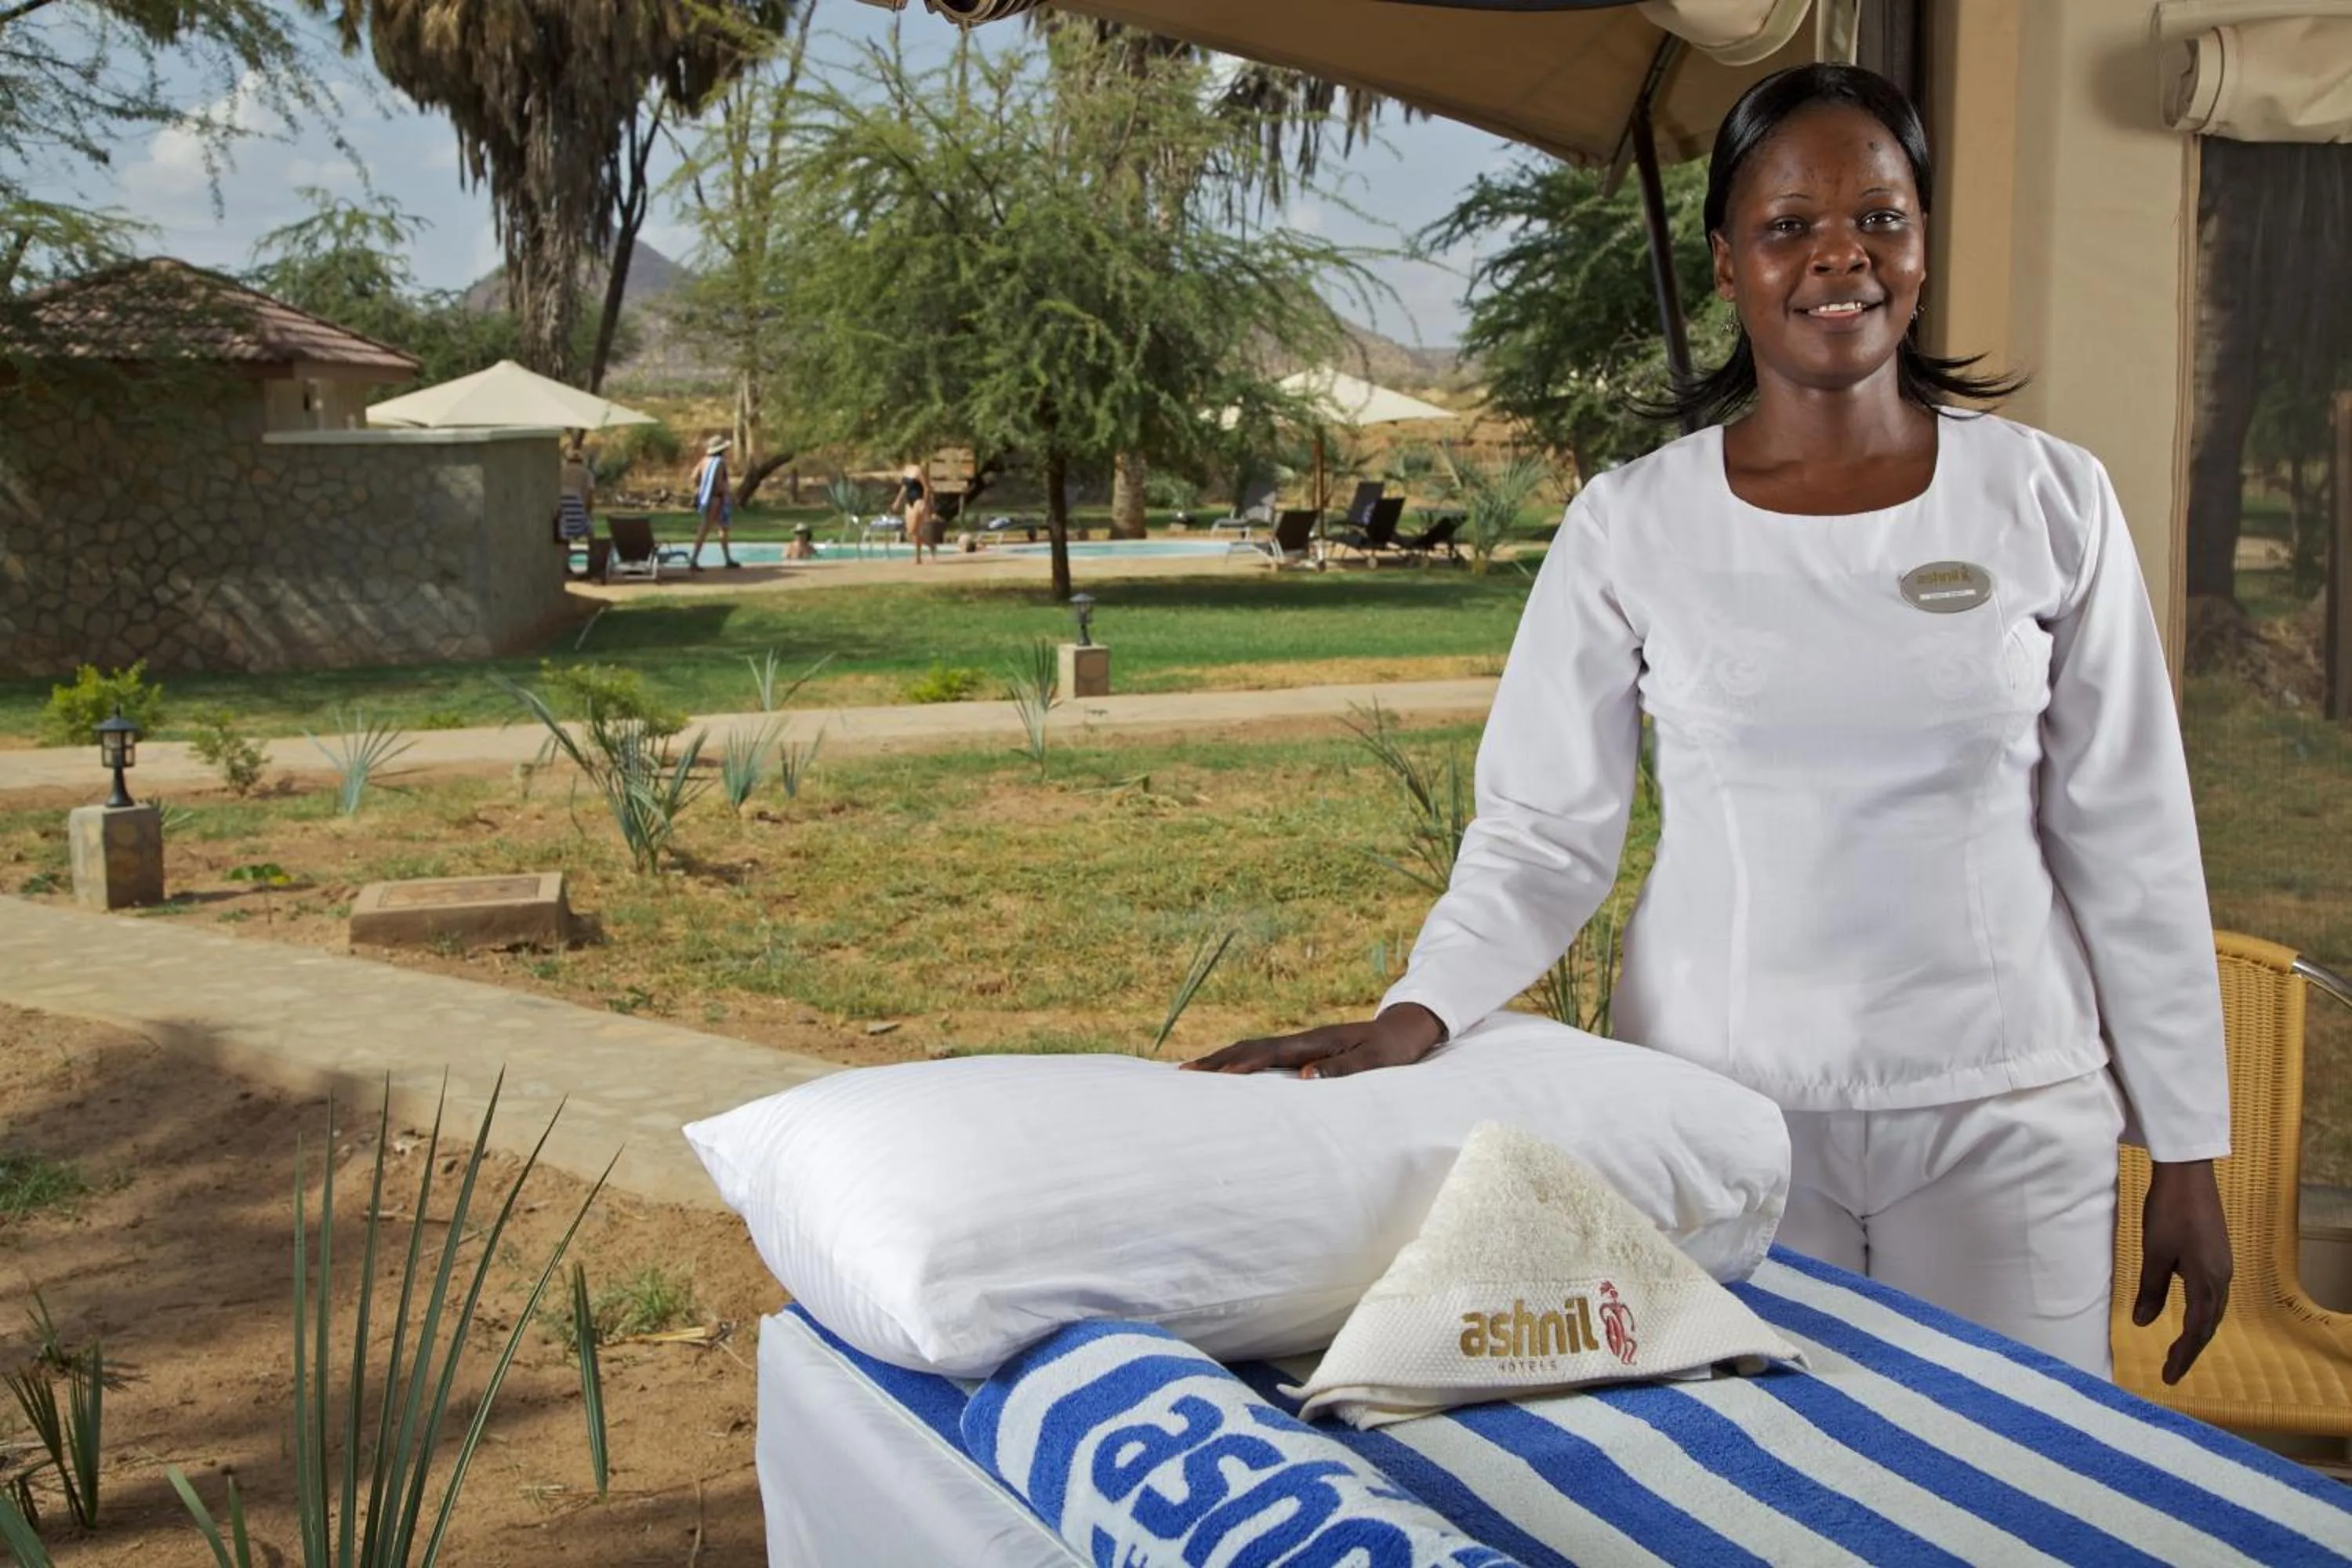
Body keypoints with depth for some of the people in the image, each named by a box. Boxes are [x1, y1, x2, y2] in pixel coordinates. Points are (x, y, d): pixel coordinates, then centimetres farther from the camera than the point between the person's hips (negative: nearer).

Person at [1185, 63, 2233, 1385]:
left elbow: (2134, 844, 3)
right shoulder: (1632, 524, -2)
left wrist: (2187, 1148, 4)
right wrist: (1417, 1015, -17)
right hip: (1724, 1111, 0)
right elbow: (1544, 831, -1)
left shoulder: (2051, 502, 0)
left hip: (2007, 1113, 1)